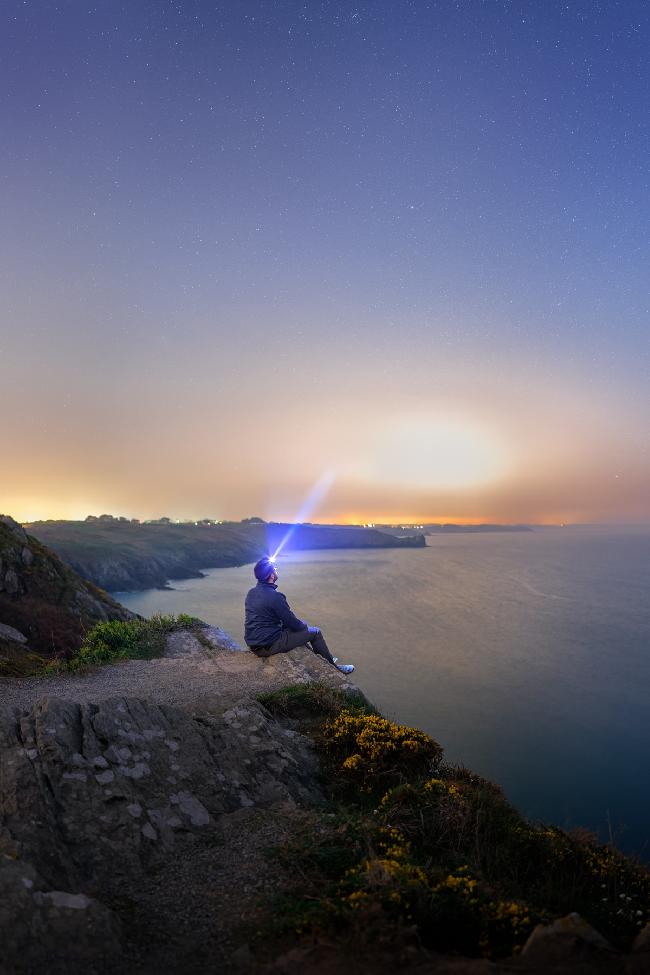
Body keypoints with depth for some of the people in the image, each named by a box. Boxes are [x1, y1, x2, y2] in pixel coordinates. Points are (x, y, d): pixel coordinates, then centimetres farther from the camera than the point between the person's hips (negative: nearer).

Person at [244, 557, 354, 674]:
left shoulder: (251, 593, 3)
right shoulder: (274, 596, -23)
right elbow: (294, 624, -16)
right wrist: (304, 624, 8)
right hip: (269, 645, -9)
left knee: (298, 631, 30)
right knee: (315, 632, 6)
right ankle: (333, 667, 24)